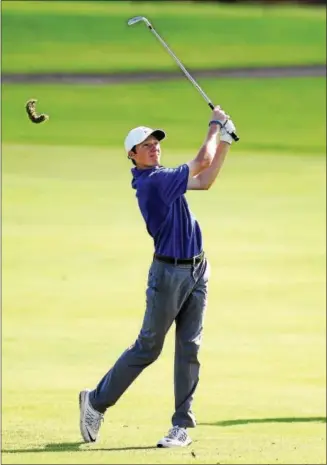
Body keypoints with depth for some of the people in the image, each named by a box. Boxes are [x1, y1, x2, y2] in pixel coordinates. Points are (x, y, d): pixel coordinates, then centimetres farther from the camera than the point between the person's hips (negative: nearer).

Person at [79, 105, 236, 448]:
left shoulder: (160, 178, 11)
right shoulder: (152, 181, -17)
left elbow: (205, 180, 20)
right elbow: (202, 162, -18)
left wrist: (224, 141, 14)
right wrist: (215, 126, -3)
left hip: (196, 271, 8)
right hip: (169, 272, -8)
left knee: (189, 349, 4)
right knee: (147, 348, -1)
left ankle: (182, 425, 5)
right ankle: (96, 401, 14)